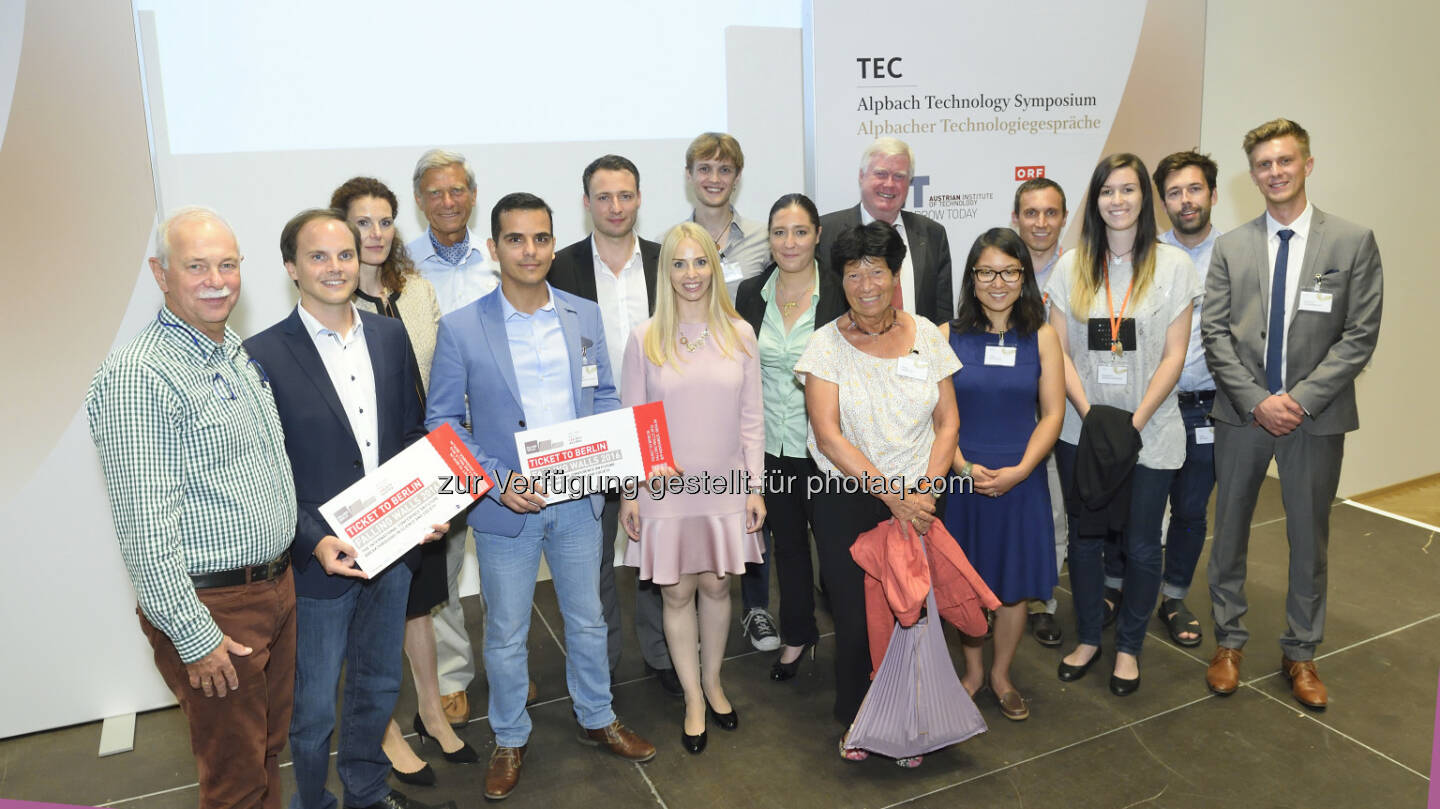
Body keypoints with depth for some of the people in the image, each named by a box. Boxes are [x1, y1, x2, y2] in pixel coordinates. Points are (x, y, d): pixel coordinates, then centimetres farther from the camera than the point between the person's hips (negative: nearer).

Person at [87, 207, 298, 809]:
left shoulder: (240, 354, 8)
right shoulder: (138, 377, -20)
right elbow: (146, 528, -21)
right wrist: (194, 636, -18)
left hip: (277, 584, 8)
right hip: (214, 607, -8)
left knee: (270, 745, 23)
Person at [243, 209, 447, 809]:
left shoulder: (390, 337, 3)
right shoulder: (264, 355, -13)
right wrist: (314, 541, -23)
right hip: (317, 560, -5)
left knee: (378, 686, 23)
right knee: (313, 709, 12)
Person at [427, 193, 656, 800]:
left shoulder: (585, 317, 1)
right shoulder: (460, 328, -9)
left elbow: (605, 397, 8)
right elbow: (442, 420, -6)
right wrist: (498, 482, -17)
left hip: (579, 500, 3)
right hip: (506, 504, -2)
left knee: (587, 620, 18)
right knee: (506, 635, 13)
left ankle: (596, 718, 41)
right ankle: (510, 739, 35)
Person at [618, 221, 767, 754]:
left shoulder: (739, 335, -1)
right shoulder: (645, 339, -5)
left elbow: (751, 419, 3)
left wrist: (755, 486, 1)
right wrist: (629, 491, -2)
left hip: (724, 488, 2)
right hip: (666, 489, -1)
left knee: (716, 586, 14)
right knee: (676, 593, 9)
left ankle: (713, 684, 37)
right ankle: (693, 700, 27)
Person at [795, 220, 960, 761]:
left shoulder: (925, 335, 3)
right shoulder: (827, 343, -5)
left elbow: (948, 422, 4)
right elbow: (828, 436, -11)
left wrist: (925, 491, -9)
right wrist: (892, 495, -15)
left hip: (916, 500, 2)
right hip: (846, 500, -1)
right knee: (855, 616, 3)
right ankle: (855, 720, 30)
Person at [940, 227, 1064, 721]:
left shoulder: (1041, 338, 0)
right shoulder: (947, 336, -2)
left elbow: (1052, 414, -2)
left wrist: (1018, 471, -13)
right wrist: (963, 467, -15)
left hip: (1020, 481, 0)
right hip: (962, 480, 0)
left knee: (1015, 583, 9)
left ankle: (1001, 675, 31)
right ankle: (972, 670, 33)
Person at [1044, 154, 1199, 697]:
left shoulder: (1172, 265, -1)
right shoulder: (1072, 266, 3)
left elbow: (1173, 356, -5)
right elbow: (1058, 350, -1)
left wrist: (1133, 423, -13)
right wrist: (1090, 415, -12)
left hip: (1150, 432, -1)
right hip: (1080, 428, 1)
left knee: (1140, 545, 8)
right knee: (1084, 537, 11)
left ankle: (1129, 647, 28)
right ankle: (1088, 638, 30)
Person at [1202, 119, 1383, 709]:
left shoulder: (1353, 242, -1)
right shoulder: (1231, 247, 3)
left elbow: (1360, 336, -5)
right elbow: (1214, 334, -2)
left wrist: (1301, 399, -15)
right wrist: (1257, 399, -12)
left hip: (1316, 417, -1)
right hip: (1242, 413, 1)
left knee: (1309, 539, 10)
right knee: (1229, 532, 10)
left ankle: (1300, 654, 27)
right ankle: (1228, 642, 27)